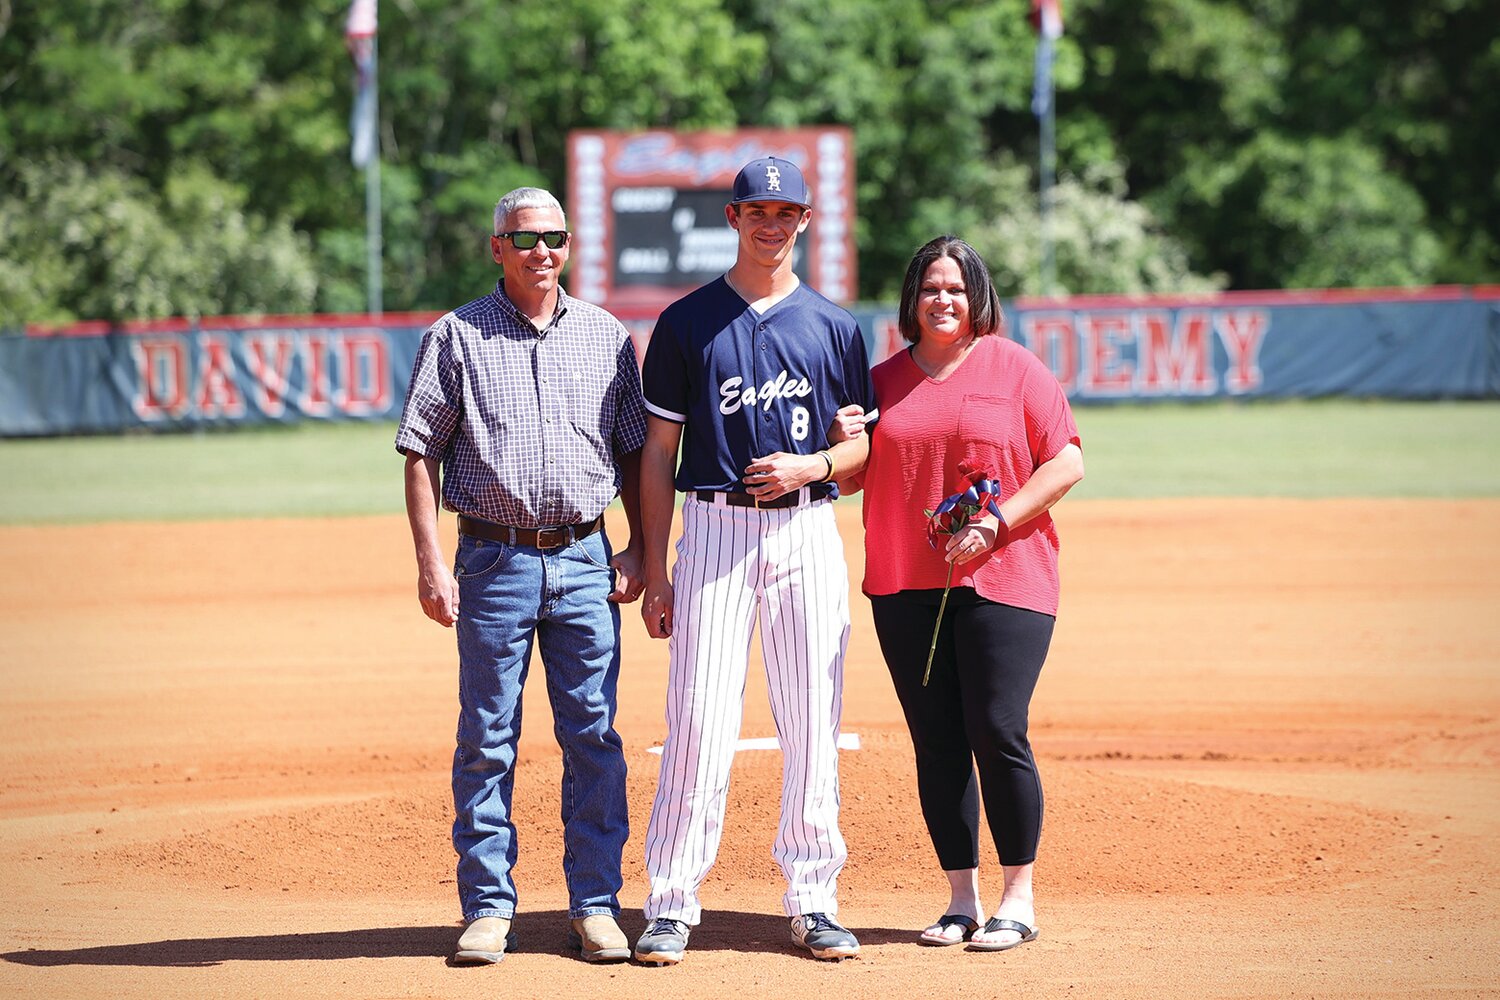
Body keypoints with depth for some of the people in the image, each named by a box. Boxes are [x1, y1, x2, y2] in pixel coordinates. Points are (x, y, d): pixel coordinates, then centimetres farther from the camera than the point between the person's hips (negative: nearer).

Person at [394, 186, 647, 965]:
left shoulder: (607, 337, 10)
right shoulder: (455, 337, 2)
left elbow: (636, 453, 13)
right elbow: (420, 453, 0)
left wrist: (639, 549, 3)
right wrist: (431, 562, -8)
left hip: (584, 561, 2)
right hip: (494, 560, -2)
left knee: (594, 736, 2)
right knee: (487, 739, 0)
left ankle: (596, 904, 7)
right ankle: (488, 906, 5)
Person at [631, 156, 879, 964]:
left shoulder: (834, 327, 10)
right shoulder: (686, 322, 5)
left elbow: (865, 444, 12)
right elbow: (658, 452, 4)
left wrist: (809, 465, -10)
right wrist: (654, 571, -1)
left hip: (808, 533, 2)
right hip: (714, 527, -2)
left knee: (812, 723, 2)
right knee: (699, 721, -8)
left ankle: (812, 901, 9)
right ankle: (672, 904, -4)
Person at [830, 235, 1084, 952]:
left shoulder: (1014, 368, 3)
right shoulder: (884, 381, 13)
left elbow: (1066, 463, -2)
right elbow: (853, 481, 18)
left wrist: (995, 524, -12)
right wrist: (845, 447, -5)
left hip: (1002, 579, -4)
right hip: (905, 587, 4)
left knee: (997, 734, -9)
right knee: (935, 743, 3)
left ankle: (1018, 899, 2)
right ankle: (961, 898, 11)